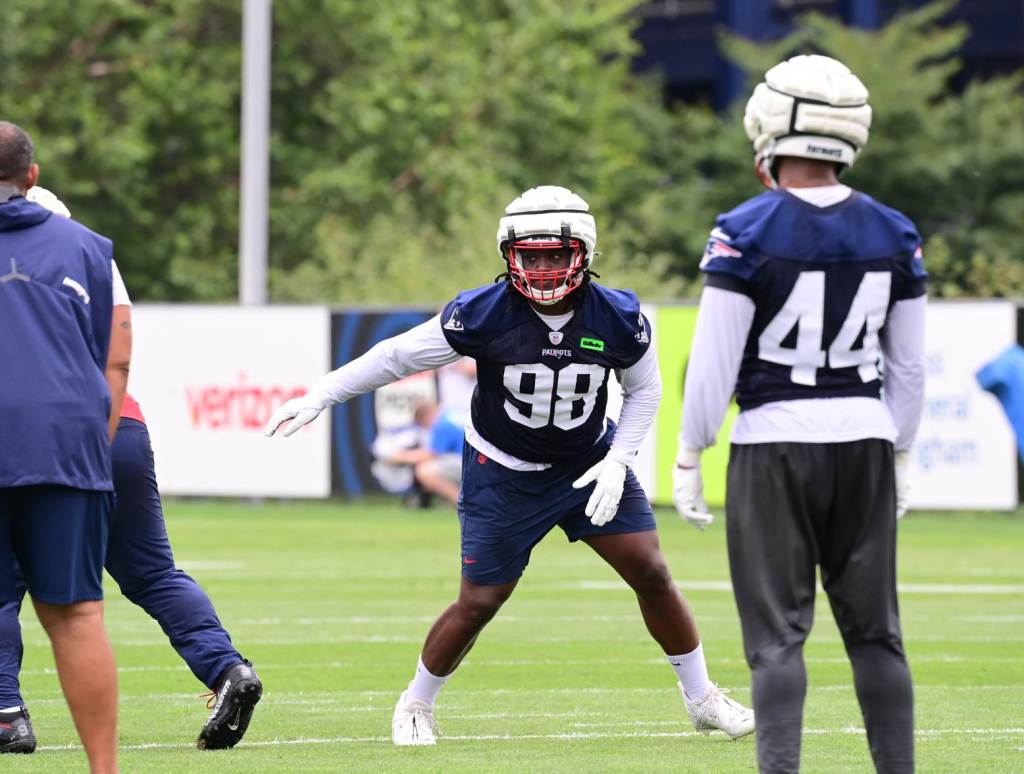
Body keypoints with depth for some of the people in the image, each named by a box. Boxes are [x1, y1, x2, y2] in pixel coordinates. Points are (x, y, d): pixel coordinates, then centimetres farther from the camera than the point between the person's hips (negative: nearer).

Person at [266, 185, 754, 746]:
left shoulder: (617, 319, -16)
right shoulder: (483, 315, -22)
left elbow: (644, 389, 2)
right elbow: (399, 356, -12)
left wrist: (617, 462, -10)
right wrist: (318, 398, -12)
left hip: (589, 464, 2)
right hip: (502, 475, -2)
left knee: (651, 573, -3)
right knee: (479, 603, -2)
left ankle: (701, 699, 14)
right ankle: (416, 704, 21)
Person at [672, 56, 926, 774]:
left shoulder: (747, 233, -10)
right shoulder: (894, 236, 3)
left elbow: (714, 361, -9)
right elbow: (910, 368, 9)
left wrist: (689, 457, -1)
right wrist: (900, 456, 20)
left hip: (774, 444, -4)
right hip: (865, 440, 4)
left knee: (777, 633, 0)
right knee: (874, 630, 11)